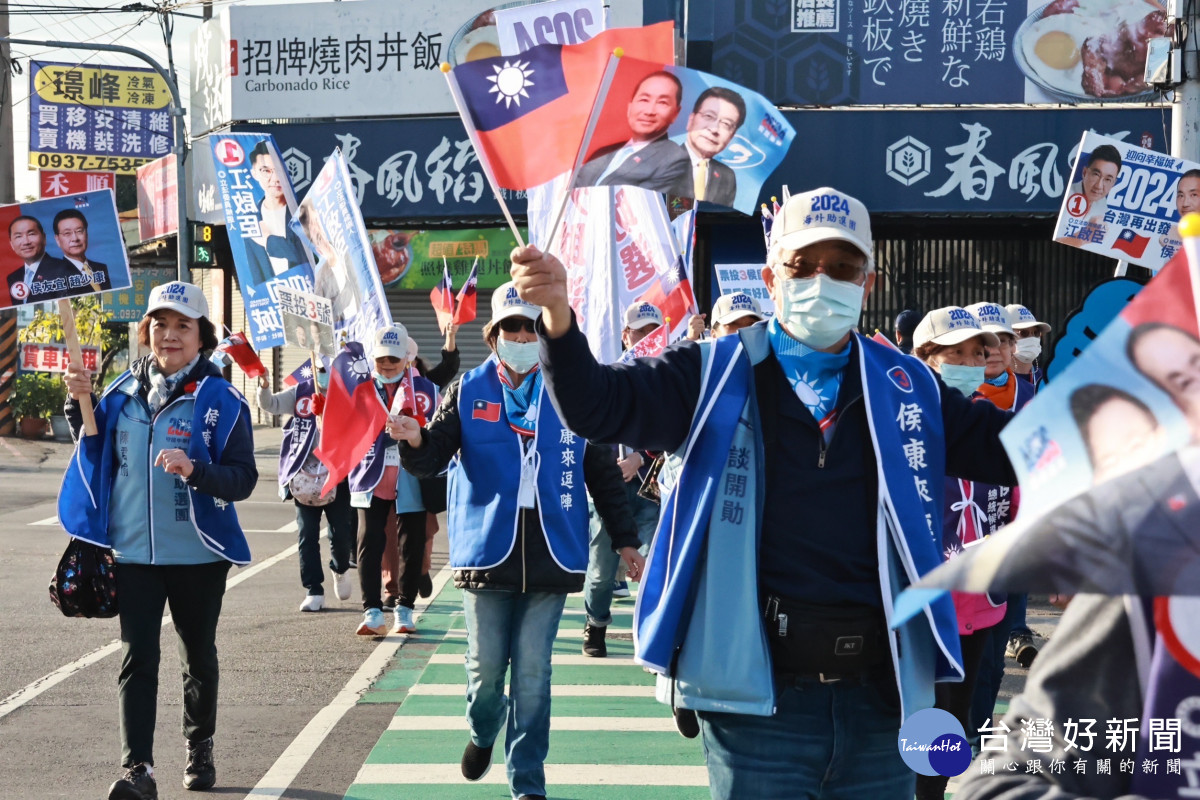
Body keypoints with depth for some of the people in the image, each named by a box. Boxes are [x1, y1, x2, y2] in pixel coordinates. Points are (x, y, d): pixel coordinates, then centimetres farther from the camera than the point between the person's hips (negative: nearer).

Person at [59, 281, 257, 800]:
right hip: (133, 551, 2)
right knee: (137, 659, -5)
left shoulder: (221, 400, -7)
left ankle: (199, 749, 35)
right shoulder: (124, 392, 5)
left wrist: (195, 471, -29)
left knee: (198, 657, 15)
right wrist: (80, 404, 3)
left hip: (198, 556, -2)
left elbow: (243, 479, -11)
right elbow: (95, 455, 19)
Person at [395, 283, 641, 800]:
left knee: (532, 673, 0)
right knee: (485, 666, 4)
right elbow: (433, 457, -2)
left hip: (550, 556, 0)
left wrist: (625, 539, 12)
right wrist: (415, 440, -25)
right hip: (486, 551, 0)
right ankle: (482, 732, 37)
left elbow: (601, 472, 11)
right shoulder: (468, 392, 5)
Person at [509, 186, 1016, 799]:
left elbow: (1011, 444, 11)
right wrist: (558, 314, -26)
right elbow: (599, 405, -8)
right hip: (758, 700, -3)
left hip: (880, 701, 3)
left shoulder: (908, 389, 10)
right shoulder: (716, 376, 2)